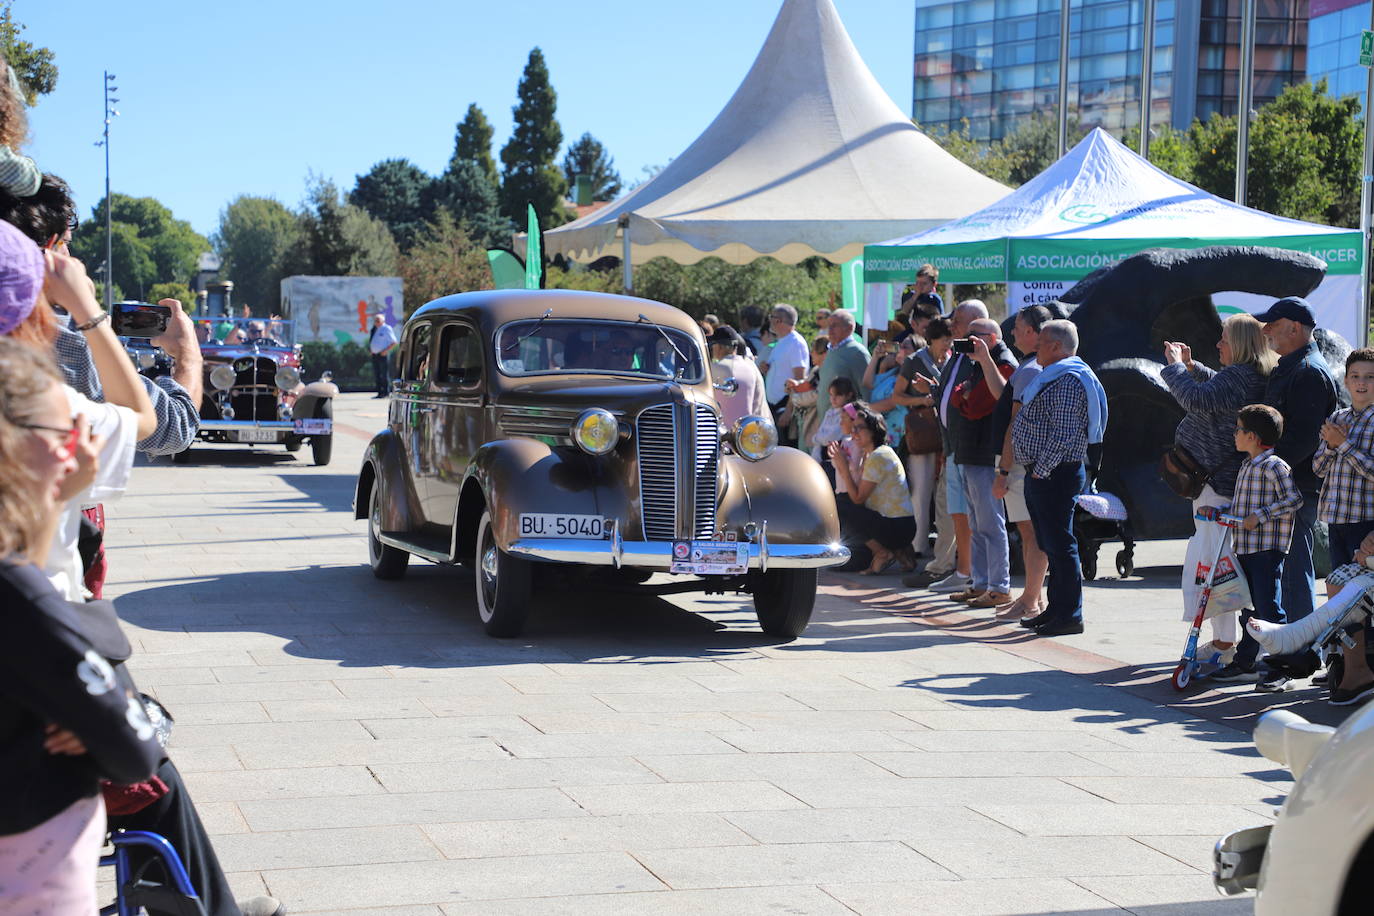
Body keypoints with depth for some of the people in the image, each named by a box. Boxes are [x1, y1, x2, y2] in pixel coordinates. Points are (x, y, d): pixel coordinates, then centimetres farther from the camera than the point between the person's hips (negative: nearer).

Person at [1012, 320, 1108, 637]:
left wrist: (1041, 469, -21)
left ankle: (1070, 615, -5)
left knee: (1060, 545, -8)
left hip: (1055, 476, -11)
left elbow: (1063, 435, -23)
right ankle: (1055, 608, 22)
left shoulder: (1068, 381, -16)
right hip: (1041, 474, 11)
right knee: (1050, 545, 15)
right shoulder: (1053, 376, 18)